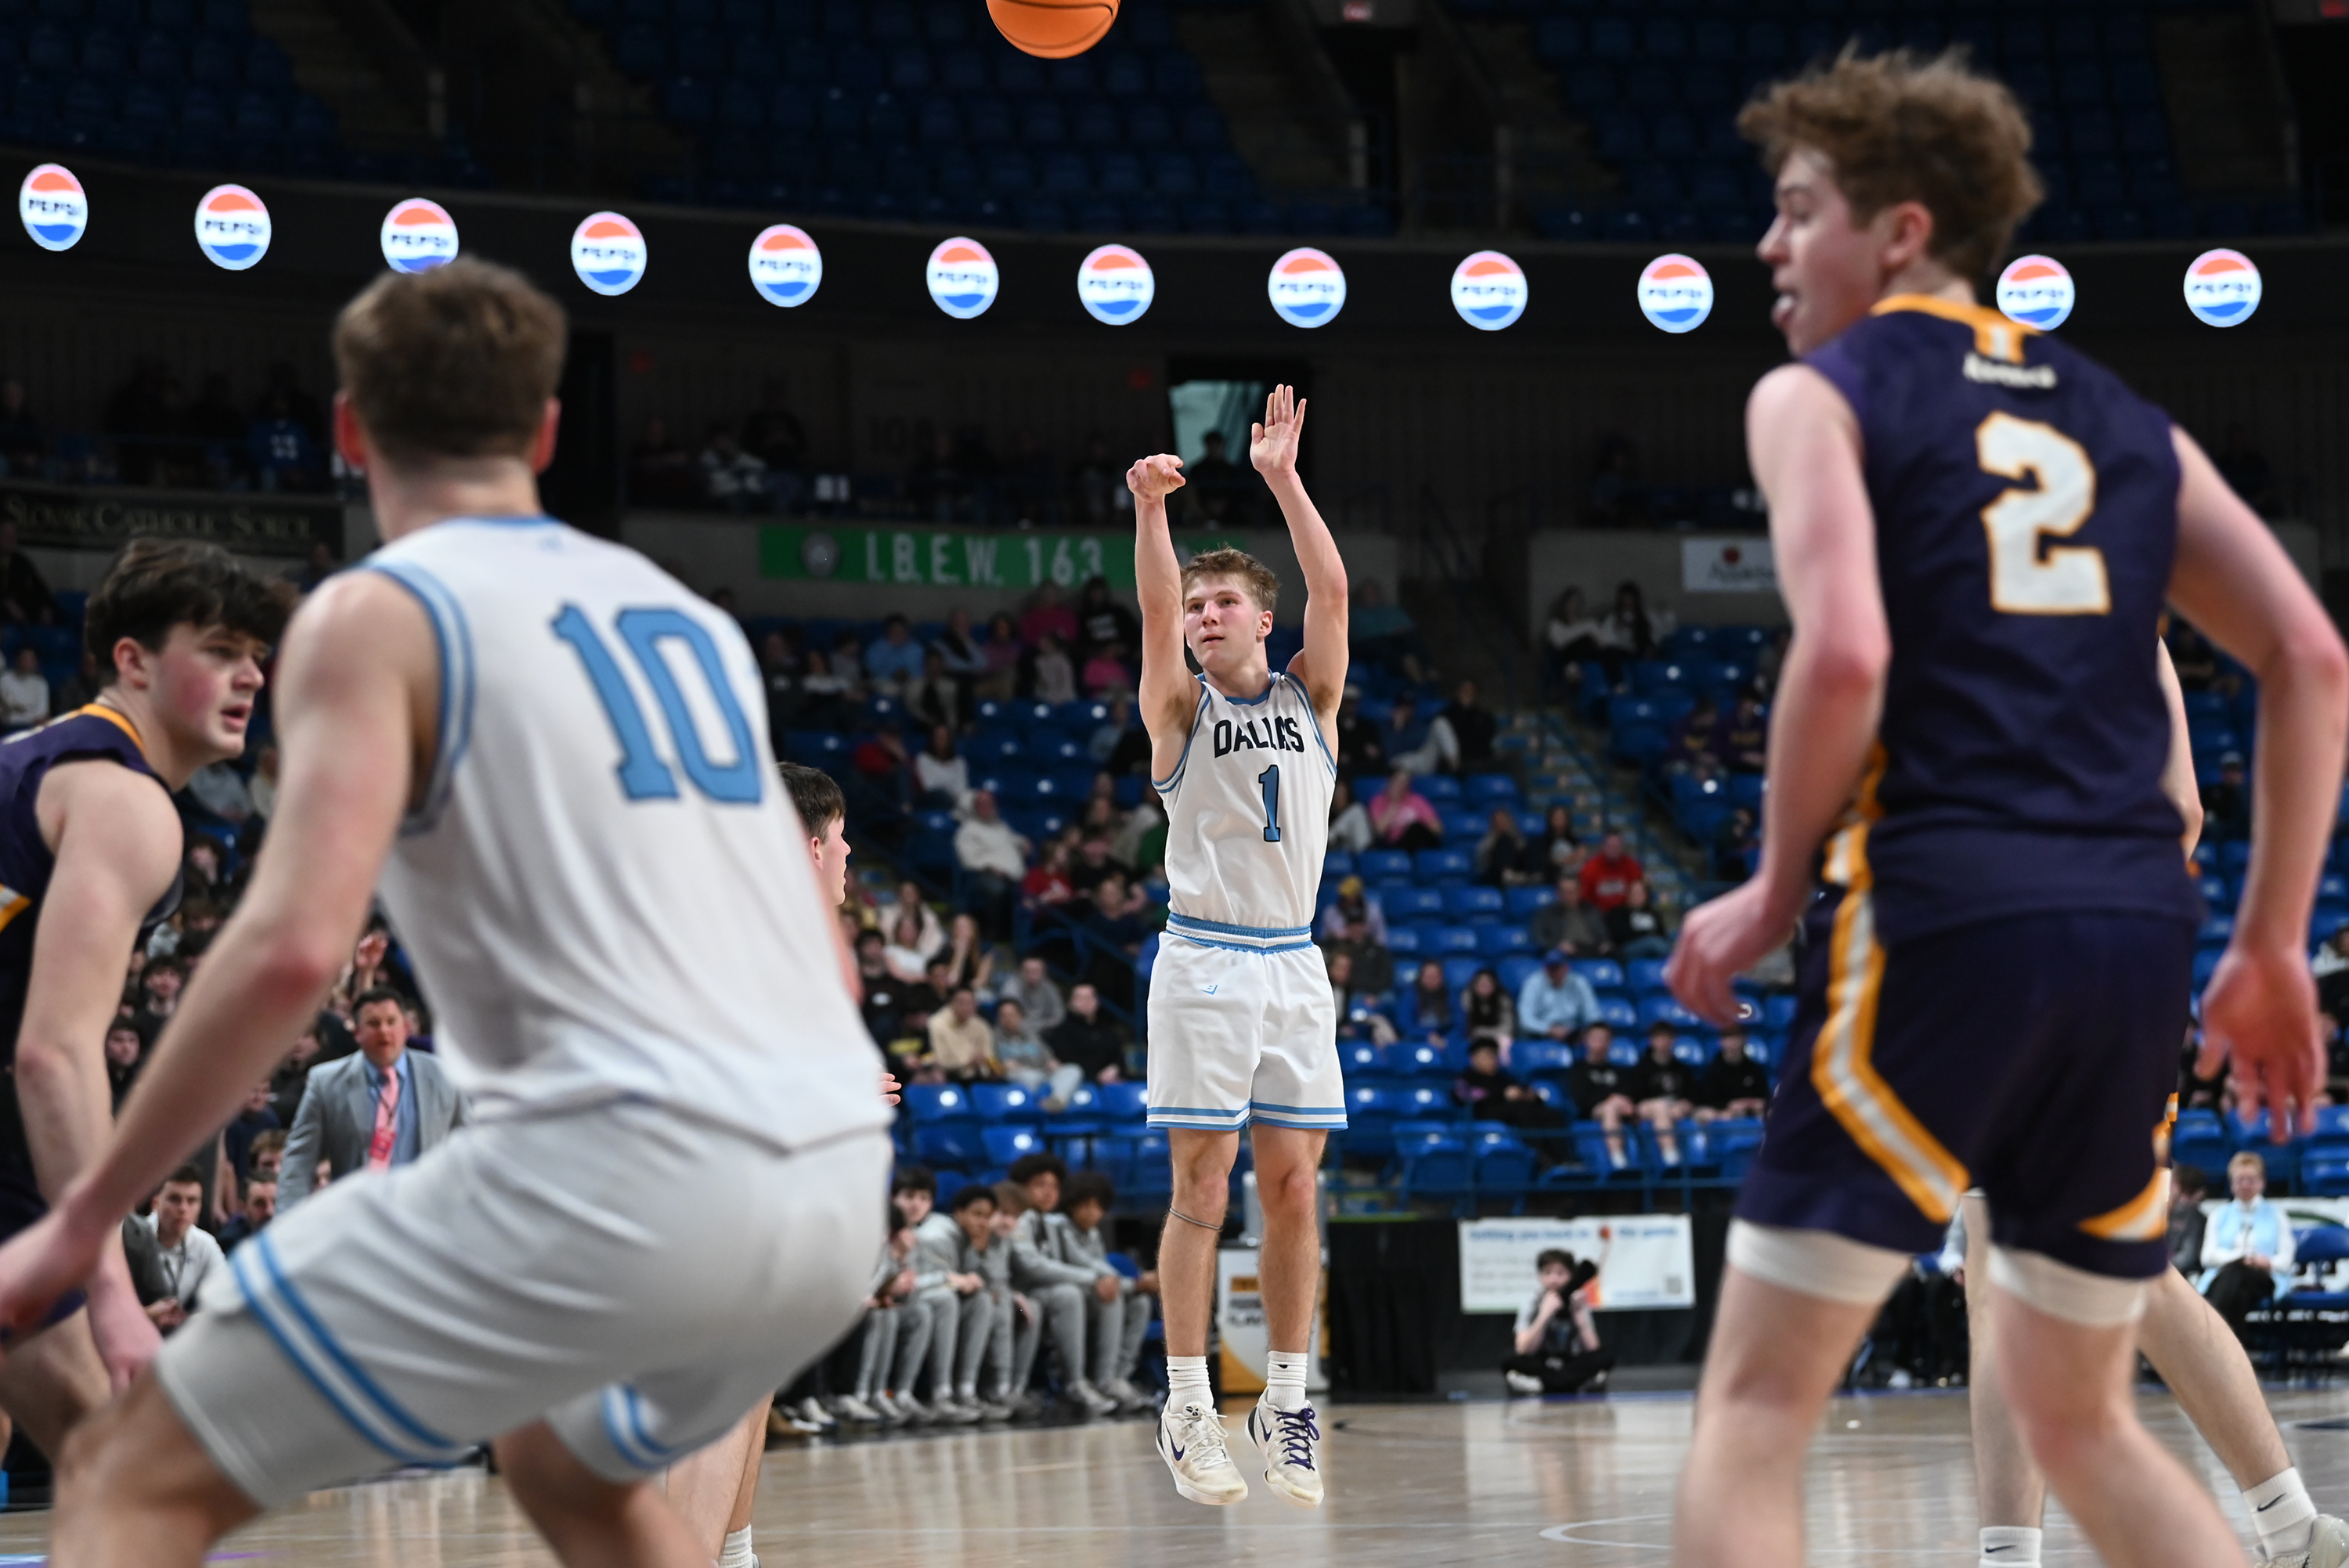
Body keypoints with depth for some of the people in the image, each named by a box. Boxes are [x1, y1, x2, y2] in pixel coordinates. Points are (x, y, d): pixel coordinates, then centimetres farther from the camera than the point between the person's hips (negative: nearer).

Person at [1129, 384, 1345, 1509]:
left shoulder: (1311, 698, 9)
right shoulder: (1180, 707, 3)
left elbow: (1333, 591, -5)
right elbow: (1155, 609, -14)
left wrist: (1284, 480, -14)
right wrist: (1149, 510, -30)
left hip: (1293, 964, 2)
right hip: (1203, 963, -2)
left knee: (1292, 1188, 2)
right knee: (1201, 1189, -4)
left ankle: (1286, 1405, 8)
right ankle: (1187, 1411, -1)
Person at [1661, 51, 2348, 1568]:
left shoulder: (1818, 396, 4)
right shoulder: (2118, 419, 20)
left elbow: (1845, 655, -14)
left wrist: (1777, 887, -1)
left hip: (1943, 907, -6)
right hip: (2140, 925, 6)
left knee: (1757, 1404, 1)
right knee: (2083, 1418, 20)